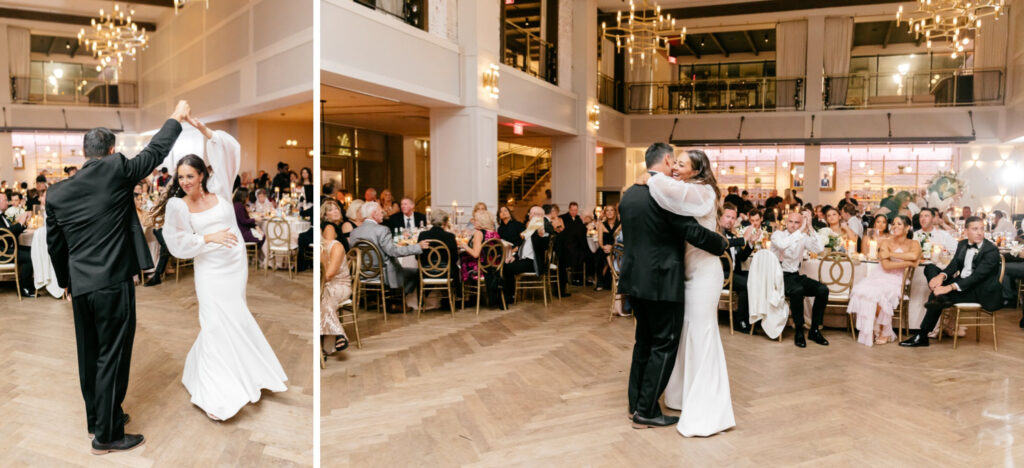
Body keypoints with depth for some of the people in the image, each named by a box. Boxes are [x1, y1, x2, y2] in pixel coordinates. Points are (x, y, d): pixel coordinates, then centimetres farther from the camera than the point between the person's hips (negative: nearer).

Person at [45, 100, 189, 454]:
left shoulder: (57, 192, 6)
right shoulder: (116, 172, -11)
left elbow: (54, 245, 13)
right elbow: (155, 152, 2)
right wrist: (177, 117, 16)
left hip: (80, 288, 7)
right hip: (113, 283, -6)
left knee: (89, 355, 18)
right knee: (112, 357, 1)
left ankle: (96, 418, 34)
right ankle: (106, 435, 8)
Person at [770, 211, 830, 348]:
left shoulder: (803, 237, 9)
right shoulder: (777, 235, -4)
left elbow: (819, 249, -9)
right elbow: (783, 245, -29)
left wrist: (809, 228, -14)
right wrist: (801, 230, -29)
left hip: (796, 276, 6)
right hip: (780, 276, -6)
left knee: (823, 290, -17)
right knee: (797, 290, -36)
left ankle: (814, 330, -4)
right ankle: (799, 332, -21)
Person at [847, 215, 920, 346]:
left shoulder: (914, 244, 8)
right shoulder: (886, 243, 6)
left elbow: (914, 255, -19)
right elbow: (886, 266, -9)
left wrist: (891, 254, -12)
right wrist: (908, 263, -10)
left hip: (897, 281, -1)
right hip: (881, 276, 1)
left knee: (877, 294, -31)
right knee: (862, 290, -30)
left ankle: (884, 332, -9)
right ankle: (870, 331, -14)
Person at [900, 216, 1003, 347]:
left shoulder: (992, 250, -13)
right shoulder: (962, 244, 9)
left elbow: (977, 276, -23)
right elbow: (954, 265, 1)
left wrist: (950, 287, -33)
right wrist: (941, 276, -24)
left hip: (981, 291, -7)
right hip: (961, 283, 7)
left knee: (936, 296, -25)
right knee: (930, 268, -3)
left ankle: (922, 336, -19)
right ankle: (941, 298, -28)